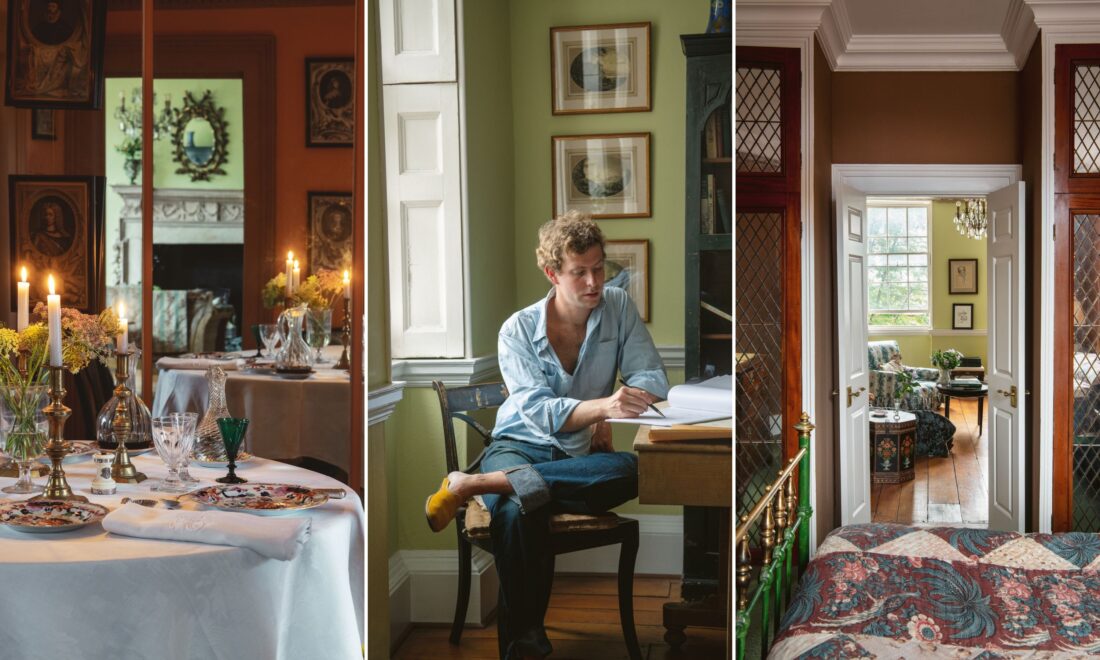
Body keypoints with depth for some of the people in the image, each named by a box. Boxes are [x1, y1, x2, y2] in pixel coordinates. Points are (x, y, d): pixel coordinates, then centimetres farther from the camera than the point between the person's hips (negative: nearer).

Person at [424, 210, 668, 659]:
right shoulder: (517, 330, -5)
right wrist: (603, 405, -37)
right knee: (517, 513, -41)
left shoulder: (618, 308, 3)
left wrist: (608, 414, -22)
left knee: (632, 470, -37)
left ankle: (475, 484, -36)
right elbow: (541, 413, -18)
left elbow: (654, 380, -2)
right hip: (519, 446, -3)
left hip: (579, 454, 3)